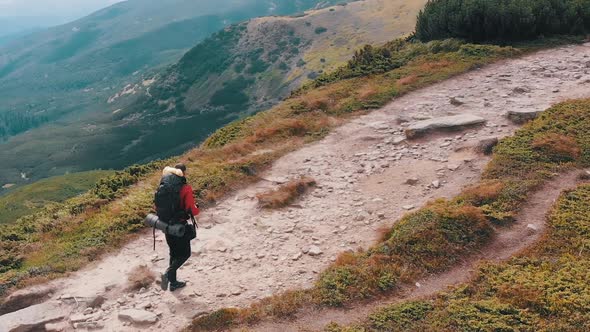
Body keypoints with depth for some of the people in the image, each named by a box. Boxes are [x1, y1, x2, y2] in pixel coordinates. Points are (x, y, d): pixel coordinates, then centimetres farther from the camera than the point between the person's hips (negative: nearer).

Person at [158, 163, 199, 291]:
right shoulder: (186, 189, -20)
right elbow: (192, 210, -21)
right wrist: (197, 208, 0)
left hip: (167, 224, 6)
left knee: (174, 253, 20)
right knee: (185, 253, 9)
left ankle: (173, 282, 26)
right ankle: (168, 273, -10)